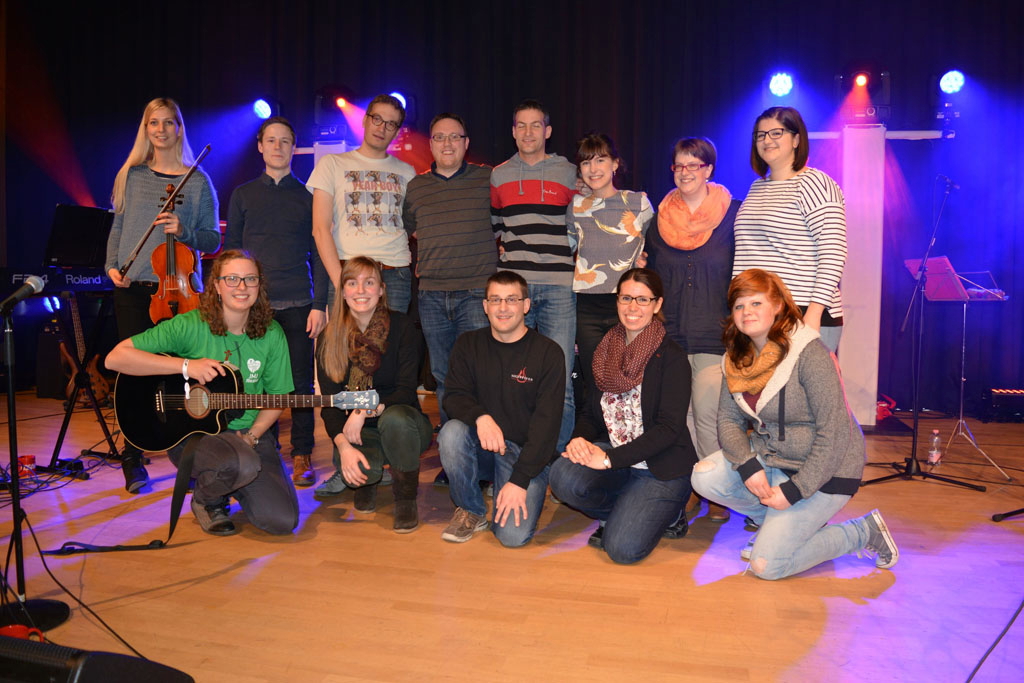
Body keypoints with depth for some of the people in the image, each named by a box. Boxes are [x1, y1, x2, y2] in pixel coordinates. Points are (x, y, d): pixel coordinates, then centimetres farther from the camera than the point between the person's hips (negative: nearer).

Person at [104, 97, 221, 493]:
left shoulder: (197, 181, 5)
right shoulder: (132, 175, 12)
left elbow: (213, 239, 3)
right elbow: (118, 227, 15)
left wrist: (184, 231, -16)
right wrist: (111, 265, 0)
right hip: (131, 288, 2)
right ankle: (132, 456, 14)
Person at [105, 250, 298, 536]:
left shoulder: (271, 334, -1)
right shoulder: (190, 326, -11)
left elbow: (276, 397, 7)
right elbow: (115, 357, -16)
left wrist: (250, 437, -9)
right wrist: (186, 365, -24)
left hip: (249, 434, 4)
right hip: (192, 431, -3)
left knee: (282, 520, -13)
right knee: (243, 464, -38)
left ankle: (229, 483, 20)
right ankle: (206, 499, 1)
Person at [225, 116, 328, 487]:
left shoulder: (307, 196, 8)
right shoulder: (243, 195, 13)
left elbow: (318, 253, 5)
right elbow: (230, 249, 12)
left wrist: (319, 304, -4)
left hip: (298, 303, -1)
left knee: (300, 380, 1)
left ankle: (302, 455, 11)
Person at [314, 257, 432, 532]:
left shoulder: (401, 327, -9)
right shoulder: (330, 338, -2)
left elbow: (406, 391, -14)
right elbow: (329, 404, -6)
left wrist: (366, 411, -29)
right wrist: (344, 446, -23)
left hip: (402, 421, -1)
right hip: (357, 431, 1)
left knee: (394, 417, -38)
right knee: (362, 467, -33)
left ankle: (406, 499, -12)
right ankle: (365, 481, 9)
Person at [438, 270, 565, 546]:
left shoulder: (548, 353, -7)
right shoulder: (469, 344, 4)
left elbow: (546, 422, -12)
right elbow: (454, 396, -5)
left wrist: (519, 480, -20)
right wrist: (480, 417, -29)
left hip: (526, 452, -3)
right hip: (480, 448, 3)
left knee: (514, 535, -22)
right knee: (452, 432, -31)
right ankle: (471, 510, -6)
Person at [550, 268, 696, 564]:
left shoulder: (672, 357, -10)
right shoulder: (606, 351, 7)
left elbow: (670, 428, -16)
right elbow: (591, 412, 11)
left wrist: (610, 459, -22)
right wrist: (579, 439, -13)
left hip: (662, 466, -5)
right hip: (613, 454, 5)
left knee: (623, 548, -21)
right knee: (563, 476, -26)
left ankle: (663, 511, 12)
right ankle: (622, 512, 5)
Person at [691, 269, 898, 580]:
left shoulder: (810, 354, -22)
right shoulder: (737, 358, 0)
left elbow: (834, 433, -23)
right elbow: (728, 419, 0)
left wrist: (793, 490, -23)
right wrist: (748, 466, -18)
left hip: (823, 468, -7)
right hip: (769, 455, 7)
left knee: (767, 565, -12)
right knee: (705, 477, -15)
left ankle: (864, 531, 9)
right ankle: (780, 522, 9)